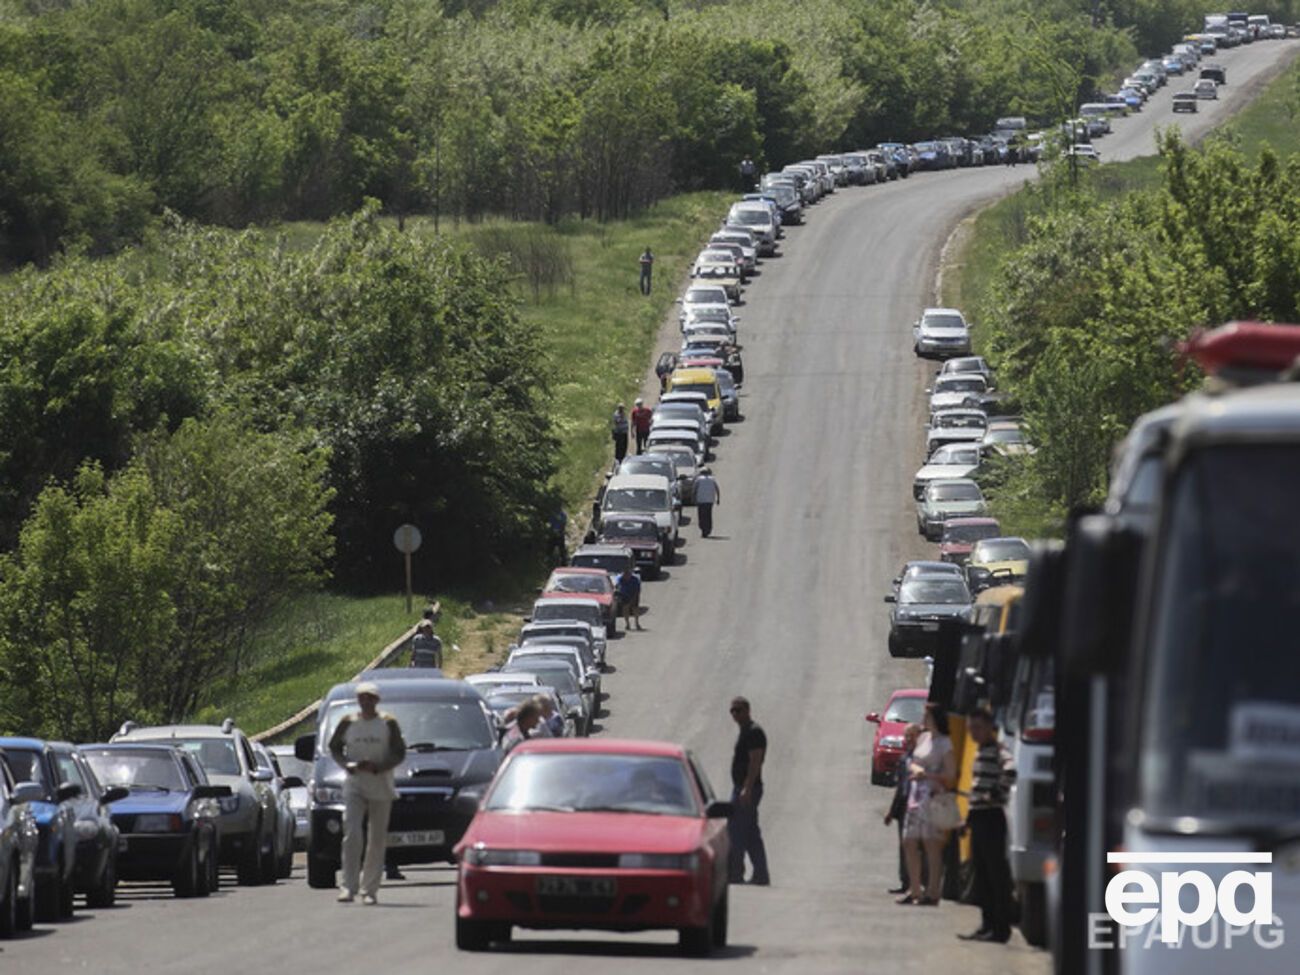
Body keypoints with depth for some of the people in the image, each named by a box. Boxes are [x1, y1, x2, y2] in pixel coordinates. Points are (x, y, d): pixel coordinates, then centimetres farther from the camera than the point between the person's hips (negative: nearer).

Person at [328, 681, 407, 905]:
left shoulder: (388, 723, 2)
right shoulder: (348, 723, 4)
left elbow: (399, 753, 3)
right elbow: (334, 747, 12)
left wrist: (378, 767, -14)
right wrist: (347, 765, -8)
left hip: (381, 787, 0)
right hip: (354, 785, 0)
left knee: (377, 840, 2)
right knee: (351, 834, -14)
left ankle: (370, 889, 9)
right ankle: (348, 886, -17)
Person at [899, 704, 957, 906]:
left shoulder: (944, 743, -7)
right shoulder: (923, 738, 15)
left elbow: (950, 775, -10)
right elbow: (912, 764, 19)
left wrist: (927, 775, -14)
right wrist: (916, 769, -3)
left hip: (934, 796, -8)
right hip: (916, 796, 8)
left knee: (932, 844, -8)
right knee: (909, 842, 8)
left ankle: (932, 892, -6)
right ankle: (914, 890, 16)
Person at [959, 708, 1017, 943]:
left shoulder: (997, 751, -11)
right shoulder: (981, 752, 18)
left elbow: (1009, 771, -32)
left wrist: (998, 794, -23)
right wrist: (969, 816, 25)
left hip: (992, 817, -10)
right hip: (978, 818, 10)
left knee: (997, 872, -7)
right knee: (981, 872, 12)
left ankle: (1000, 928, -5)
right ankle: (987, 925, 17)